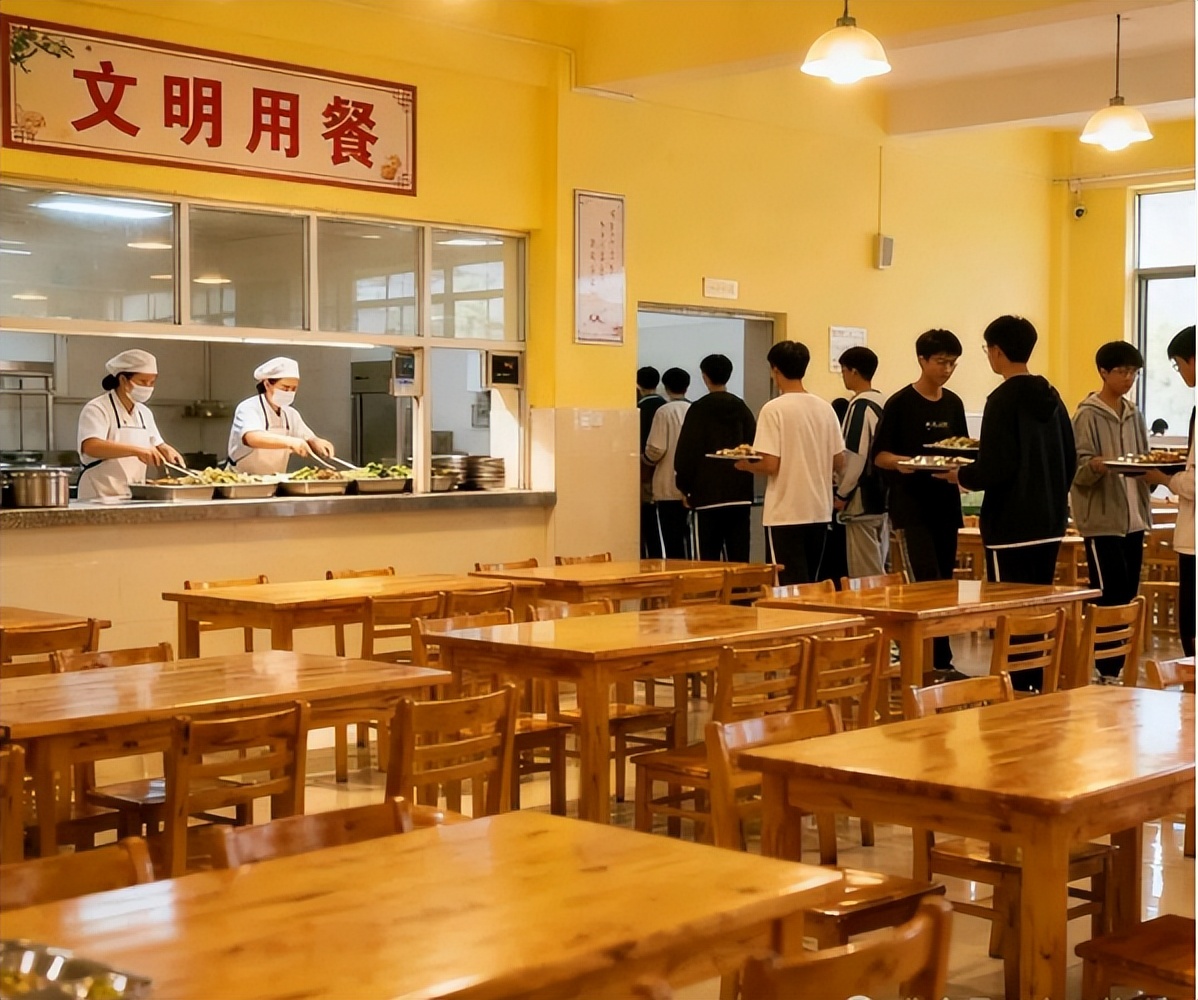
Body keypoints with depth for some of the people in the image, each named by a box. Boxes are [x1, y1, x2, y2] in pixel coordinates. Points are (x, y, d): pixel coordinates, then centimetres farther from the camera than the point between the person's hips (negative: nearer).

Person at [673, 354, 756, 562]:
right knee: (738, 558, 7)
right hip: (740, 495, 5)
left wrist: (684, 487, 2)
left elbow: (686, 452, -8)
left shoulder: (699, 409, -6)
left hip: (707, 494, -5)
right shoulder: (743, 409, 8)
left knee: (706, 559, -3)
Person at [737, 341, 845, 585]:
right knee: (810, 585, 15)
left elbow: (771, 465, -16)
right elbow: (839, 462, 7)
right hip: (820, 511, 6)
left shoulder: (774, 409, -11)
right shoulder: (825, 408, 5)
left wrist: (745, 465, 4)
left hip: (785, 513, -6)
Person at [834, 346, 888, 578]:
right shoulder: (883, 403, 10)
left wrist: (842, 494, -9)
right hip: (882, 497, 8)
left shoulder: (860, 405, -14)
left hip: (862, 500, -8)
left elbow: (855, 456, -18)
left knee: (865, 573, -4)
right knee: (879, 569, 12)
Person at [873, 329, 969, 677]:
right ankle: (940, 661, -10)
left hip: (946, 504, 6)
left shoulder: (954, 404, 11)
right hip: (911, 507, -6)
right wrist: (899, 462, -26)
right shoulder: (900, 403, -6)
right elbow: (879, 455, -5)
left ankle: (936, 661, 16)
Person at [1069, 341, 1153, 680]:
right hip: (1102, 520, -7)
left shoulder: (1134, 415, 14)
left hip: (1133, 518, 7)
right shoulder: (1087, 415, -7)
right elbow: (1078, 471, -12)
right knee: (1110, 599, -7)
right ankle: (1108, 670, 0)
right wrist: (1098, 465, -32)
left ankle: (1116, 667, 15)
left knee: (1128, 597, 8)